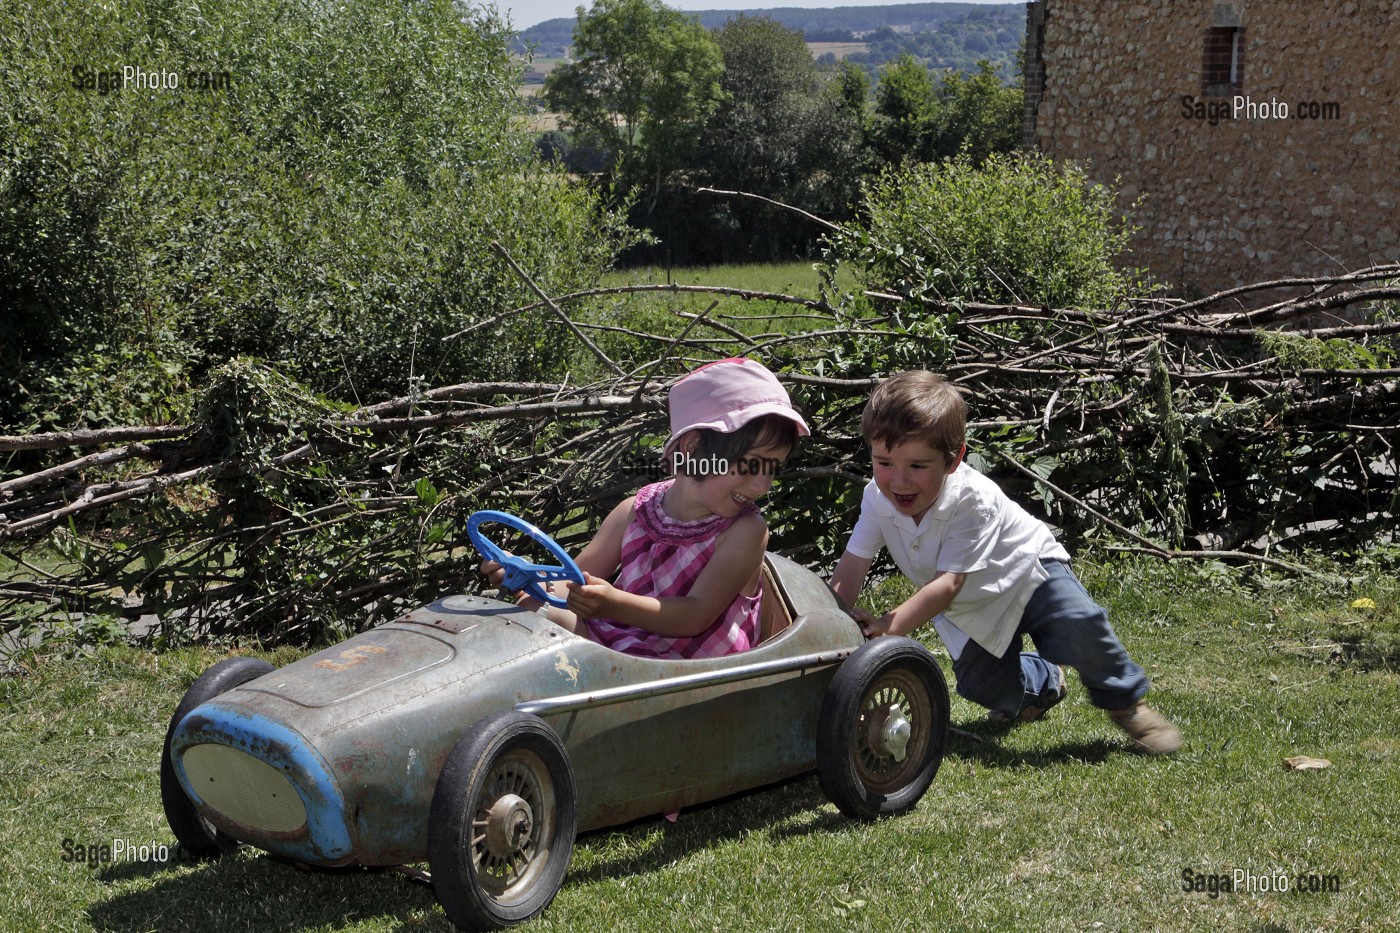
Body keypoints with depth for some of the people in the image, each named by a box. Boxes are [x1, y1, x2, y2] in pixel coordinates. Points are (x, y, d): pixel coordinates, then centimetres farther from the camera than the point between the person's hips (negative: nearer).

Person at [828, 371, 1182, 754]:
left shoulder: (972, 500, -36)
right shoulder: (878, 499, -20)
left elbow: (948, 583, -39)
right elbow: (851, 568, -19)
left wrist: (888, 626, -50)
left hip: (1028, 569, -5)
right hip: (970, 611, 5)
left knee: (1077, 623, -31)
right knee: (983, 686, -4)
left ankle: (1124, 700, -4)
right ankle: (1042, 682, 31)